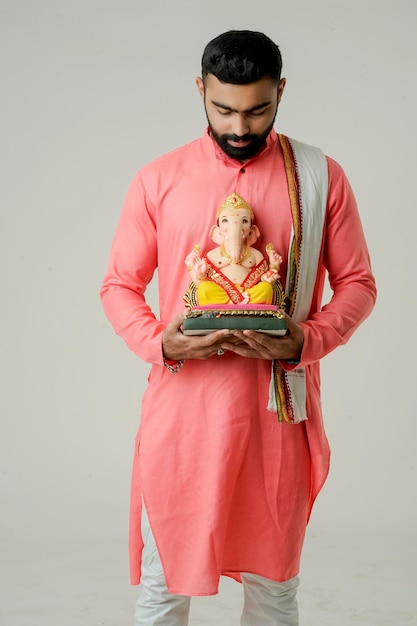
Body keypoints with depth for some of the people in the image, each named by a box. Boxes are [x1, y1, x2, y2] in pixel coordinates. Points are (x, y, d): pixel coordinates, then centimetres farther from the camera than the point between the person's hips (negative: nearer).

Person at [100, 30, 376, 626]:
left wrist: (304, 342, -14)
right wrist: (160, 344, -13)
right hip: (181, 405, 0)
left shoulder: (322, 178, 2)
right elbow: (119, 285, 6)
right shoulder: (158, 180, 2)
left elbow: (357, 283, 5)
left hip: (277, 408, 0)